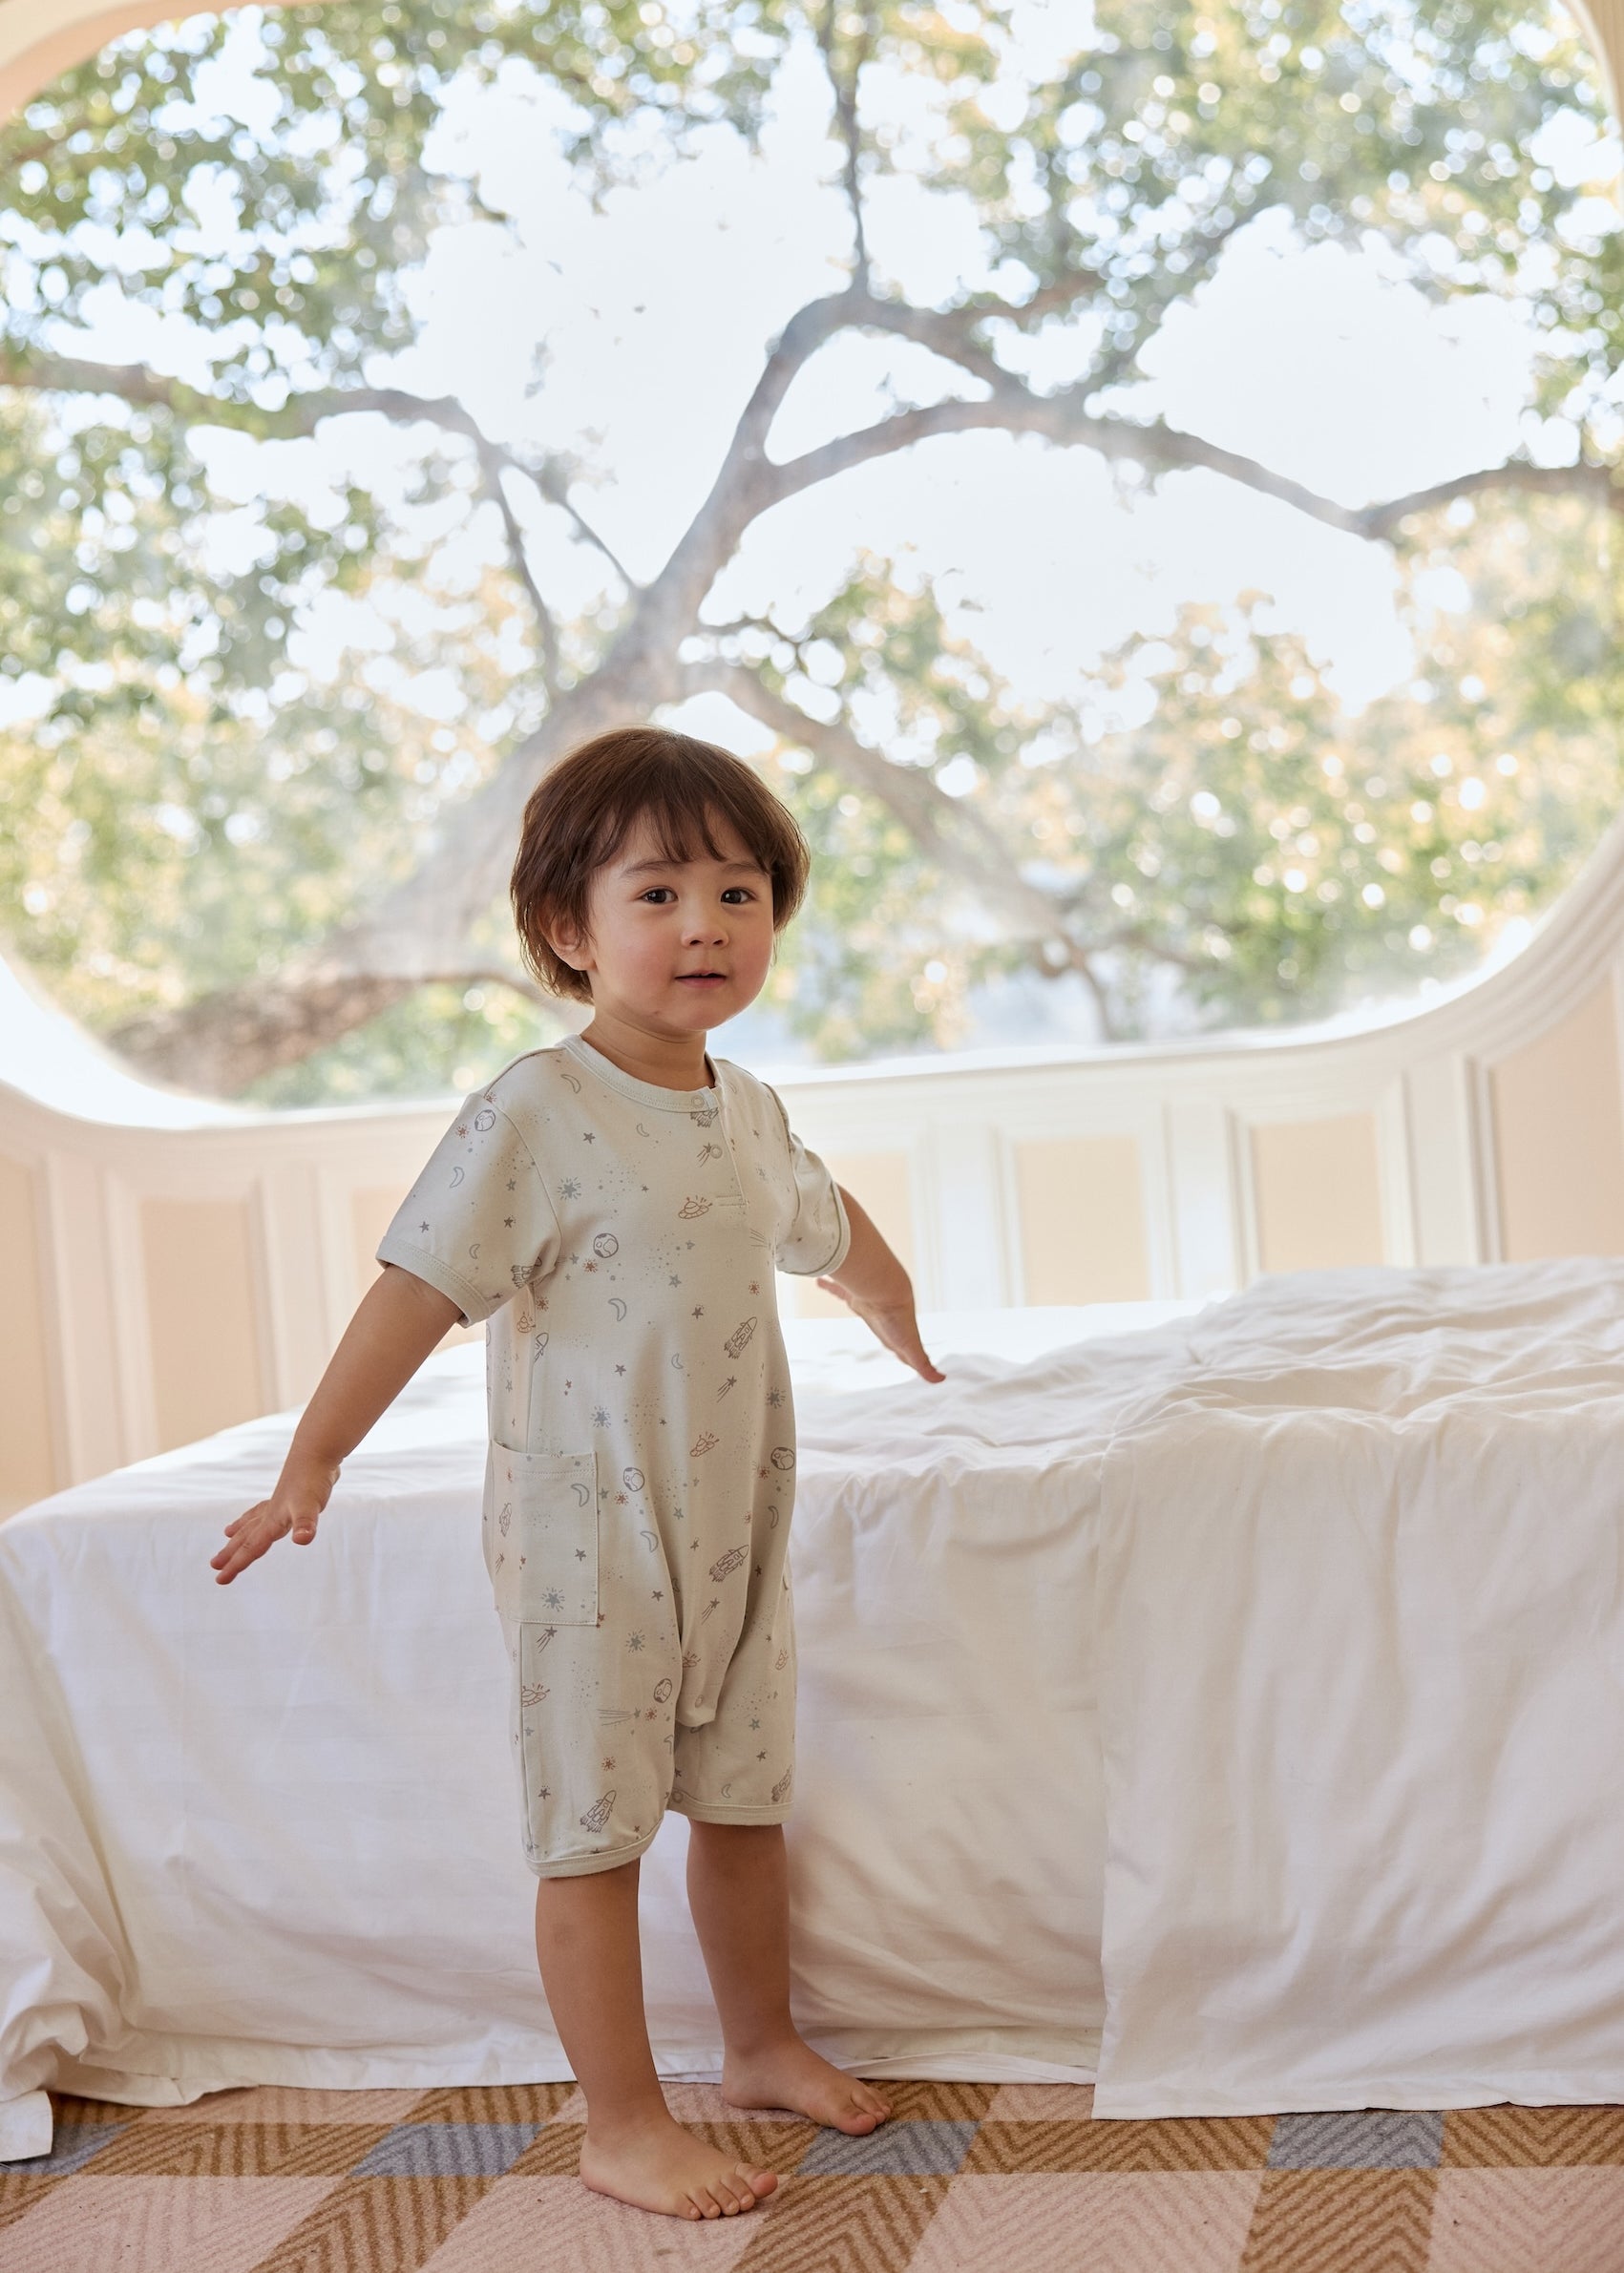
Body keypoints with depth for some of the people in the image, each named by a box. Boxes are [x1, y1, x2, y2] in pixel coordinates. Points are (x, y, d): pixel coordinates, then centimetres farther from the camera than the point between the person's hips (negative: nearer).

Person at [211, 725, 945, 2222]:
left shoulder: (752, 1114, 7)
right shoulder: (534, 1118, -15)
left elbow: (834, 1230, 26)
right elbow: (421, 1288, -17)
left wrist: (910, 1339, 42)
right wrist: (311, 1461, -19)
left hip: (737, 1523, 7)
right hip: (590, 1535, -7)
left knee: (744, 1798, 18)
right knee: (594, 1829, 2)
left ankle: (763, 2044, 37)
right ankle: (624, 2127, 13)